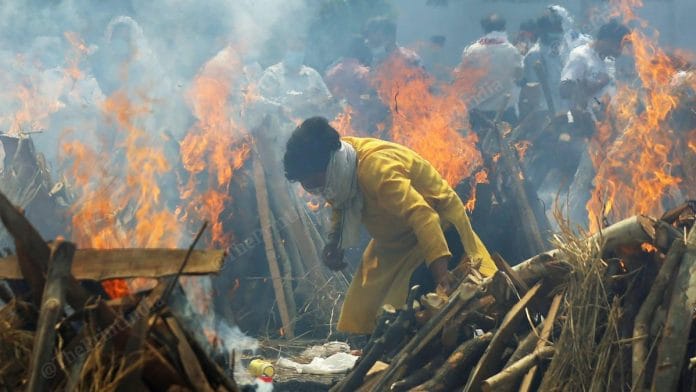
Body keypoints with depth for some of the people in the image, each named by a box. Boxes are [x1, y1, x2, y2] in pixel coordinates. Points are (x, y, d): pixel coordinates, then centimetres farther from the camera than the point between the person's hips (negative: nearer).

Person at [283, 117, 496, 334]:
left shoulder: (375, 167, -35)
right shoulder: (339, 163, -8)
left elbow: (421, 215, -44)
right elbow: (343, 208, 11)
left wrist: (441, 272, -52)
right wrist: (335, 244, -8)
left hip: (438, 228, -9)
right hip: (395, 241, 9)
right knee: (360, 314, 4)